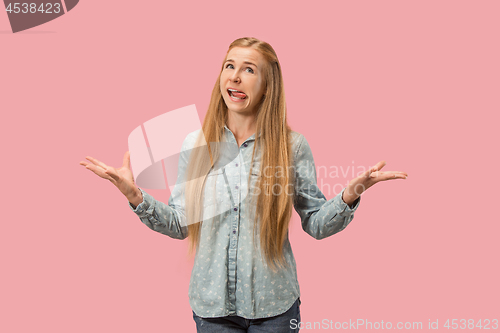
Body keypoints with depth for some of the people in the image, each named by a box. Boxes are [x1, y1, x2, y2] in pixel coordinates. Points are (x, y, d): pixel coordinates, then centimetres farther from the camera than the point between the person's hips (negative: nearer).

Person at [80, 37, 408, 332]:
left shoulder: (292, 146, -6)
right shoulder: (195, 144, -1)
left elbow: (316, 223, -2)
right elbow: (180, 224, 2)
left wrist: (350, 195, -19)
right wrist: (135, 194, -10)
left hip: (273, 306, -1)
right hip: (211, 301, 1)